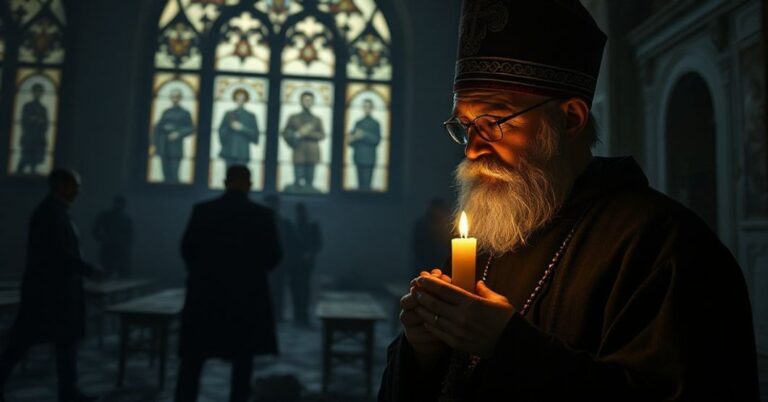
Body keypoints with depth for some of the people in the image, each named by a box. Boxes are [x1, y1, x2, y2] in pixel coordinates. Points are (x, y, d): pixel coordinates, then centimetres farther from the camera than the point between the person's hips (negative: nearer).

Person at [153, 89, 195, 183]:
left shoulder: (185, 113, 3)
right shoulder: (166, 112, 13)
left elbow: (191, 129, 0)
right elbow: (158, 127, 14)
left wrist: (179, 134, -14)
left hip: (175, 149, -4)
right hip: (164, 148, 4)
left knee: (173, 175, -11)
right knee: (166, 175, 4)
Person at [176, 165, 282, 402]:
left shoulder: (202, 210, -3)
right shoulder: (263, 215, -6)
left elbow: (186, 249, 2)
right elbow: (274, 257, -4)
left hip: (205, 293, 1)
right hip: (247, 295, 0)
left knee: (192, 359, 11)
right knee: (242, 360, 12)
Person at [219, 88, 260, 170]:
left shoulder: (250, 116, 7)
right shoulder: (228, 115, 13)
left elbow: (255, 135, 0)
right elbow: (221, 131, 12)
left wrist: (242, 128, -10)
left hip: (242, 154, -2)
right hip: (229, 153, 2)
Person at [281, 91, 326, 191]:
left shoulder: (317, 120, 13)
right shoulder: (293, 118, 11)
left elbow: (322, 135, 4)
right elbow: (285, 134, 7)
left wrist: (309, 133, -10)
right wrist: (298, 134, -9)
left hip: (312, 155, 1)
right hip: (299, 154, -1)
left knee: (309, 183, 0)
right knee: (298, 183, -6)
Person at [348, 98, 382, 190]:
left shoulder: (375, 124, 2)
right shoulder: (358, 123, 17)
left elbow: (377, 140, -6)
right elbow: (352, 138, 18)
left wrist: (364, 135, -16)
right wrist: (352, 139, -4)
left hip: (368, 158, -5)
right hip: (358, 157, 5)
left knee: (366, 184, -11)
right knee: (360, 184, 6)